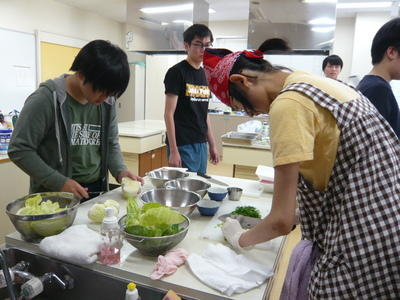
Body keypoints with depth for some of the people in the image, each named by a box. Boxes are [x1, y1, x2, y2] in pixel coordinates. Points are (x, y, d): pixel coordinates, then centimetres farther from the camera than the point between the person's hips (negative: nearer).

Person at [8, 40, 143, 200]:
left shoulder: (107, 101, -2)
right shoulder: (46, 99, -16)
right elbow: (19, 150, -13)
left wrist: (120, 170, -10)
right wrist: (59, 182, -20)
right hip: (55, 195, -5)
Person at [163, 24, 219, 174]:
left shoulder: (205, 75, 13)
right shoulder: (177, 72, -8)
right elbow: (169, 113, -11)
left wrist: (212, 145, 15)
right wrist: (173, 151, -16)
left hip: (201, 144, 7)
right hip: (182, 145, -7)